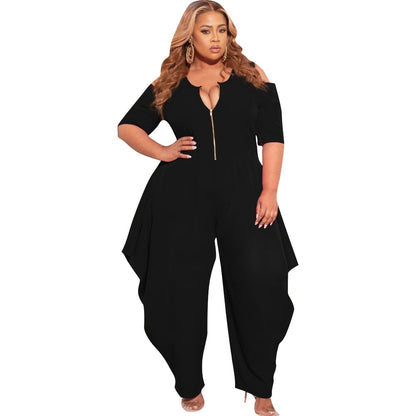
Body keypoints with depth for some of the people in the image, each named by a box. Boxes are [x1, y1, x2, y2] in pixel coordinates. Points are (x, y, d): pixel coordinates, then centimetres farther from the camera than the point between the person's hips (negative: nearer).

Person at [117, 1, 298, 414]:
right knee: (181, 291, 5)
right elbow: (127, 126, 16)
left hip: (242, 193, 0)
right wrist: (160, 152, -1)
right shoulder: (168, 84, 10)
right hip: (182, 196, 1)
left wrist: (269, 192, -7)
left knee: (258, 287, -3)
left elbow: (272, 138, 3)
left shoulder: (252, 77, 8)